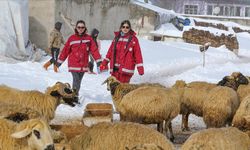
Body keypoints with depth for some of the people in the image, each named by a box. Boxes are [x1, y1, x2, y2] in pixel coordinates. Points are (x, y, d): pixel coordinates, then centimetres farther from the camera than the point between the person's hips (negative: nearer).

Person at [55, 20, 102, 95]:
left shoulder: (88, 38, 3)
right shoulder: (72, 38, -1)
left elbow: (94, 49, -1)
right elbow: (65, 50, 3)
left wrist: (98, 60, -10)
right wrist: (59, 61, 7)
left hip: (83, 65, 3)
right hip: (74, 65, -3)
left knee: (78, 81, 15)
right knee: (76, 81, -14)